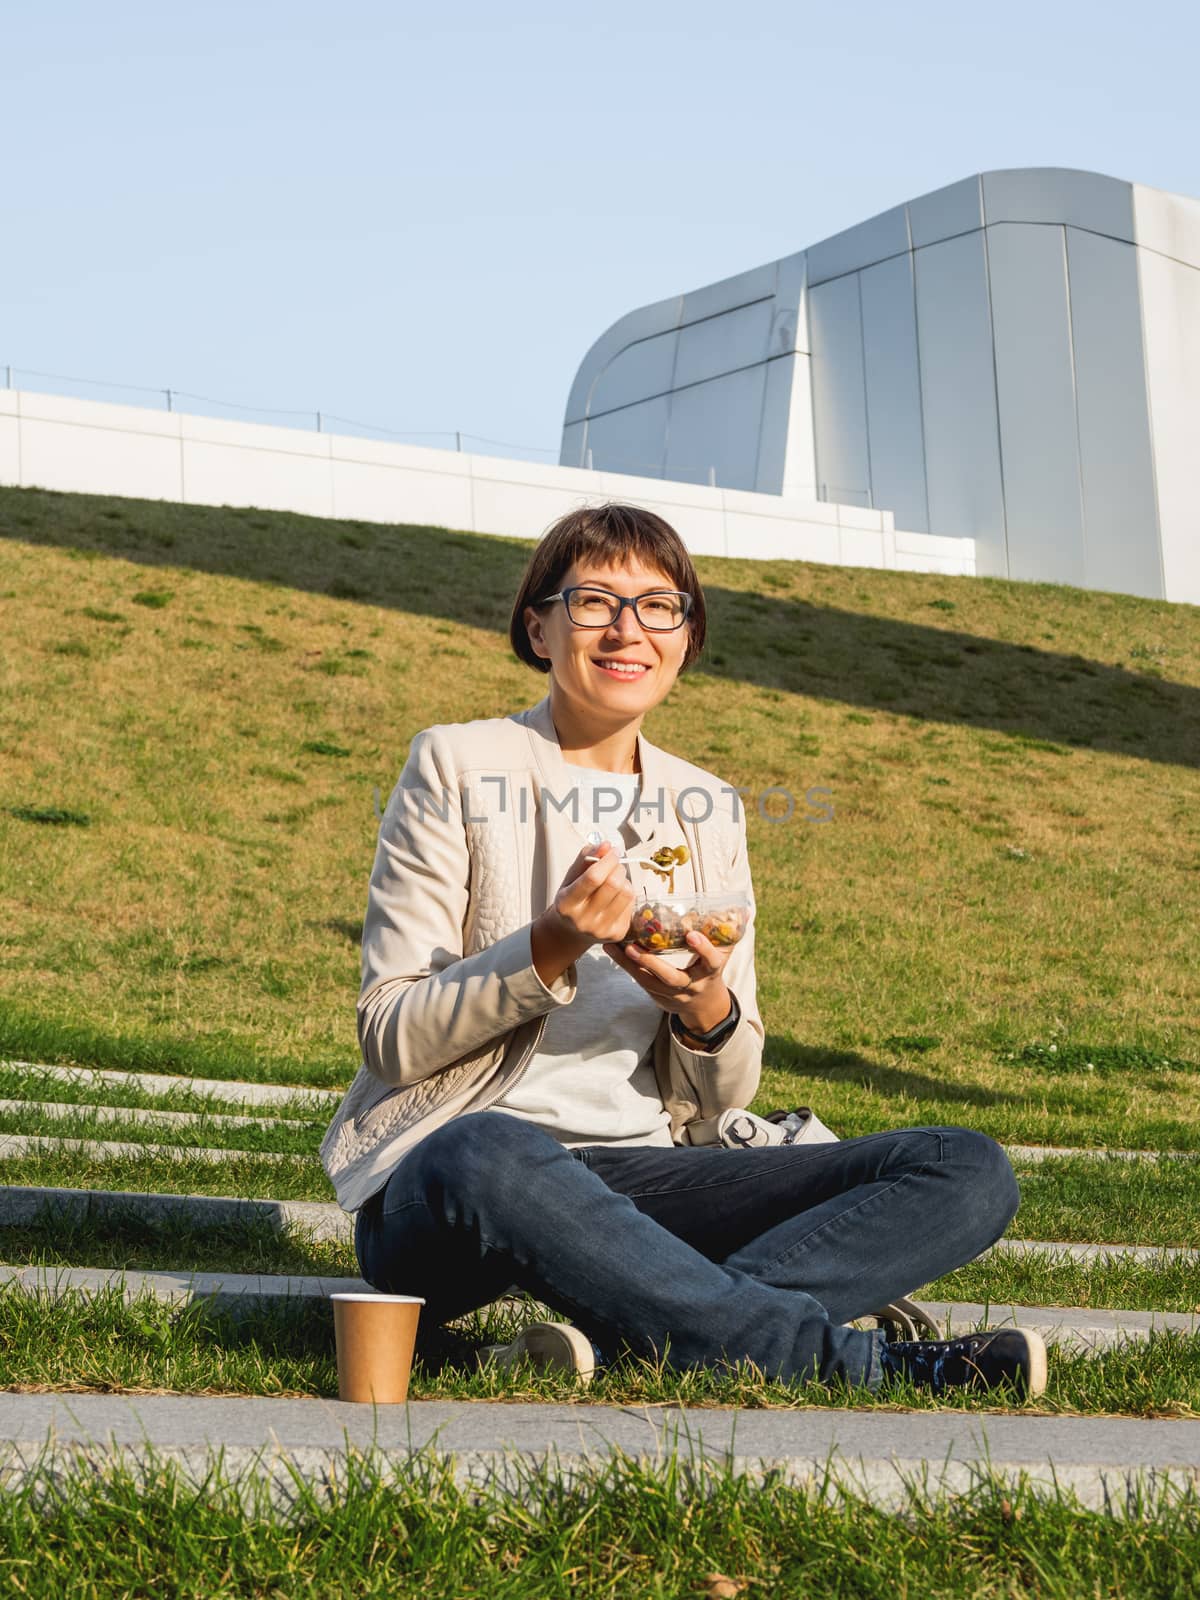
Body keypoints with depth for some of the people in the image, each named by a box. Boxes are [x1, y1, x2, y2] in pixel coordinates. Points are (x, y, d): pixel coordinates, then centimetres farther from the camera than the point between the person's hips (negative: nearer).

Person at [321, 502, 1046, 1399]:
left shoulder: (708, 812, 14)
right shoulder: (461, 767, 2)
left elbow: (721, 1097, 12)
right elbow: (390, 1038, -5)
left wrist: (706, 1009, -11)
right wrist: (550, 951, -19)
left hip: (637, 1179, 5)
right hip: (438, 1181, -5)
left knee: (968, 1172, -14)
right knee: (493, 1158, -42)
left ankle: (619, 1340, -32)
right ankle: (859, 1362, -31)